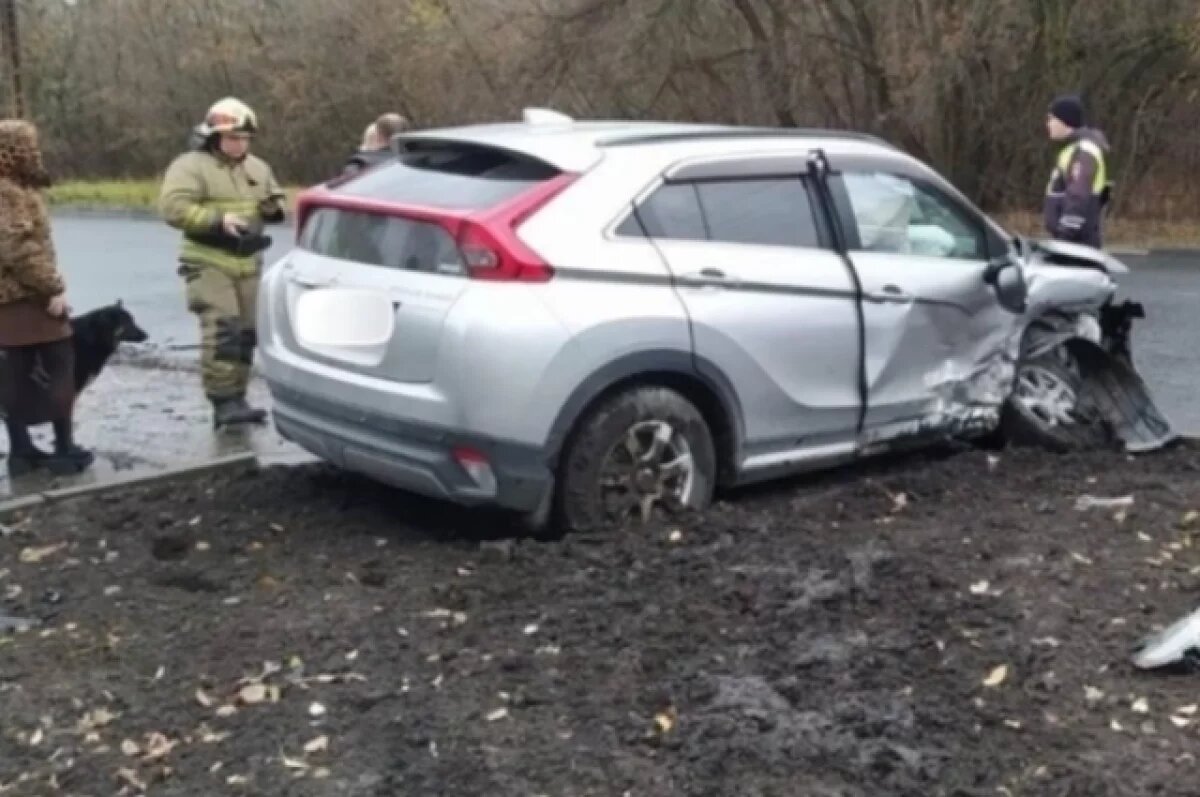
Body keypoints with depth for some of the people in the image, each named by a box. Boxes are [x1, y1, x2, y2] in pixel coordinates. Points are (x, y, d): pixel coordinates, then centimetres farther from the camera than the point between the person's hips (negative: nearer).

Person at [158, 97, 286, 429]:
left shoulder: (258, 168, 14)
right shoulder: (190, 166, -8)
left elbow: (276, 200, 25)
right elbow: (173, 207, -18)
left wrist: (273, 207, -1)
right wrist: (218, 219, -25)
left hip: (248, 264, 7)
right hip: (208, 263, -7)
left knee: (245, 333, 9)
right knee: (221, 332, -17)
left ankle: (236, 400, 18)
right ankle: (223, 403, -16)